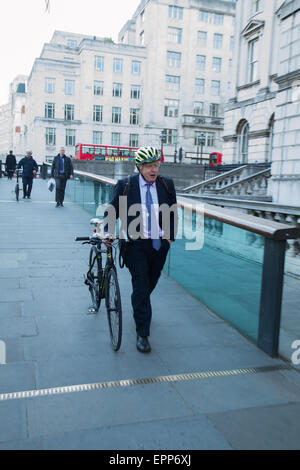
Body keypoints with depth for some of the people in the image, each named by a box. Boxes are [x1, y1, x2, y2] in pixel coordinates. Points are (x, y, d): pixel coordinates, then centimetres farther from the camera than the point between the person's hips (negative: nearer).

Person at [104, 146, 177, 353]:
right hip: (136, 244, -3)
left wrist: (170, 236, 7)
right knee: (140, 287, -5)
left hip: (159, 244, 4)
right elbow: (112, 211, 4)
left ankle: (140, 307, 50)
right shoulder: (125, 185, -6)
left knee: (150, 284, 18)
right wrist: (108, 232, -5)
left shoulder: (167, 185, 3)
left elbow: (173, 213, 13)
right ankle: (142, 334, 6)